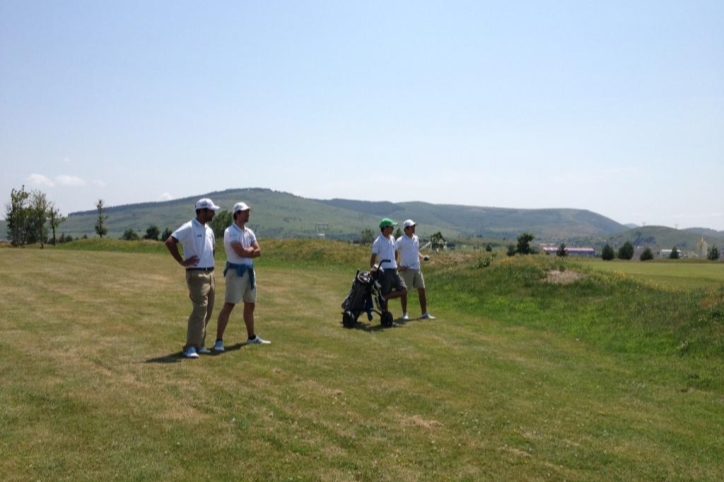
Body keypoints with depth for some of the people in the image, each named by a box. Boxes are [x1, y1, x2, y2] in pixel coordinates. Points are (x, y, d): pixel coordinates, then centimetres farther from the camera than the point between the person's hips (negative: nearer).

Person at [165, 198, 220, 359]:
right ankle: (190, 347, -10)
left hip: (210, 274, 8)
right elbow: (169, 242, -20)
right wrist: (182, 261, -17)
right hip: (196, 274, -8)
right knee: (199, 310, -14)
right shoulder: (189, 228, -11)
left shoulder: (209, 230, 14)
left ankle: (199, 345, 19)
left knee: (207, 311, 10)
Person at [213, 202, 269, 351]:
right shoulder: (230, 232, -12)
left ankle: (251, 337, 31)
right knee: (228, 306, -10)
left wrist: (246, 251, -12)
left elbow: (258, 252, 4)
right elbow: (241, 252, -22)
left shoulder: (249, 232, 11)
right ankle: (219, 340, -8)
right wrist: (251, 249, -3)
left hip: (249, 270, 8)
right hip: (236, 271, -8)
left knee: (250, 305, 17)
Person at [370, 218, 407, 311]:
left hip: (394, 270, 7)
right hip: (385, 271, -7)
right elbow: (373, 257, -8)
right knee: (385, 294, -1)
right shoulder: (378, 241, -9)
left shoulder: (392, 238, 11)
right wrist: (372, 270, -13)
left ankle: (383, 298, 4)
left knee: (404, 290, -1)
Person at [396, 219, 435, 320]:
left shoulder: (416, 238, 12)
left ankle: (424, 313, 11)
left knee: (422, 290, 5)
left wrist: (423, 257, 6)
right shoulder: (400, 240, -9)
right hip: (406, 269, -6)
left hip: (417, 269, 6)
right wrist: (398, 266, -15)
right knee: (404, 291, 3)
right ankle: (404, 314, 12)